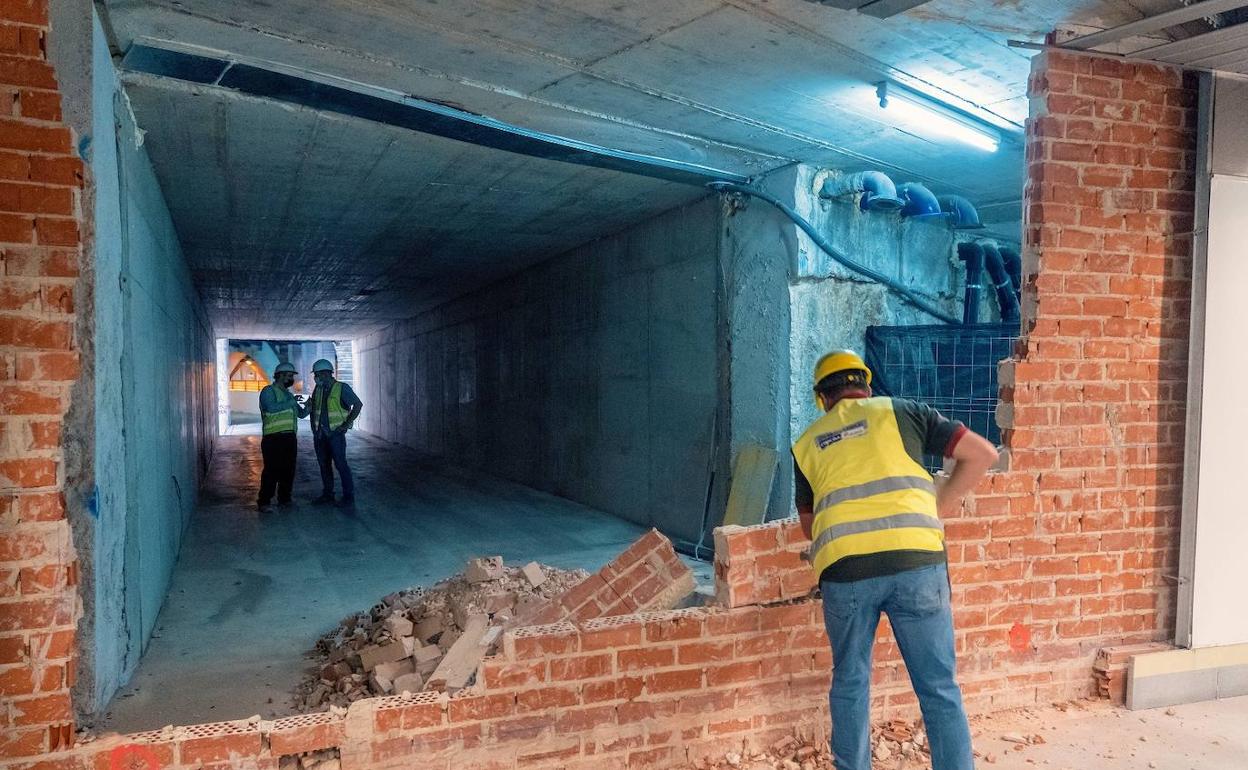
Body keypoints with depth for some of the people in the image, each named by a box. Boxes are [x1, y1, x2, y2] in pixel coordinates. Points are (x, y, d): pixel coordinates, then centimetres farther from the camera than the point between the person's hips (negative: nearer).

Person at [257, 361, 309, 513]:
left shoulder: (288, 394, 21)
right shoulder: (268, 391, -4)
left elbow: (301, 414, 22)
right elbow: (271, 408, -23)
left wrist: (308, 406, 2)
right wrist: (291, 402, -18)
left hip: (290, 437, 8)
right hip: (273, 437, -8)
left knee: (288, 470, 10)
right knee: (272, 469, -10)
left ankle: (284, 499, 21)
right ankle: (263, 502, -6)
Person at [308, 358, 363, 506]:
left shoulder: (342, 388, -8)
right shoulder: (318, 389, 10)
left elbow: (358, 404, -10)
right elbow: (313, 408, 25)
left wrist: (346, 424, -11)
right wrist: (313, 426, 14)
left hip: (335, 433, -6)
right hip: (320, 434, 6)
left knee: (340, 464, -9)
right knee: (324, 464, 10)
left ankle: (348, 495, -3)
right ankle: (327, 494, 19)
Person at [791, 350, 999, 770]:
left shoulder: (807, 443, 21)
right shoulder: (900, 411, 16)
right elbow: (983, 453, 14)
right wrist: (939, 508, 22)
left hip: (844, 569, 1)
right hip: (915, 560, -1)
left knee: (849, 683, 19)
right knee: (939, 688, 9)